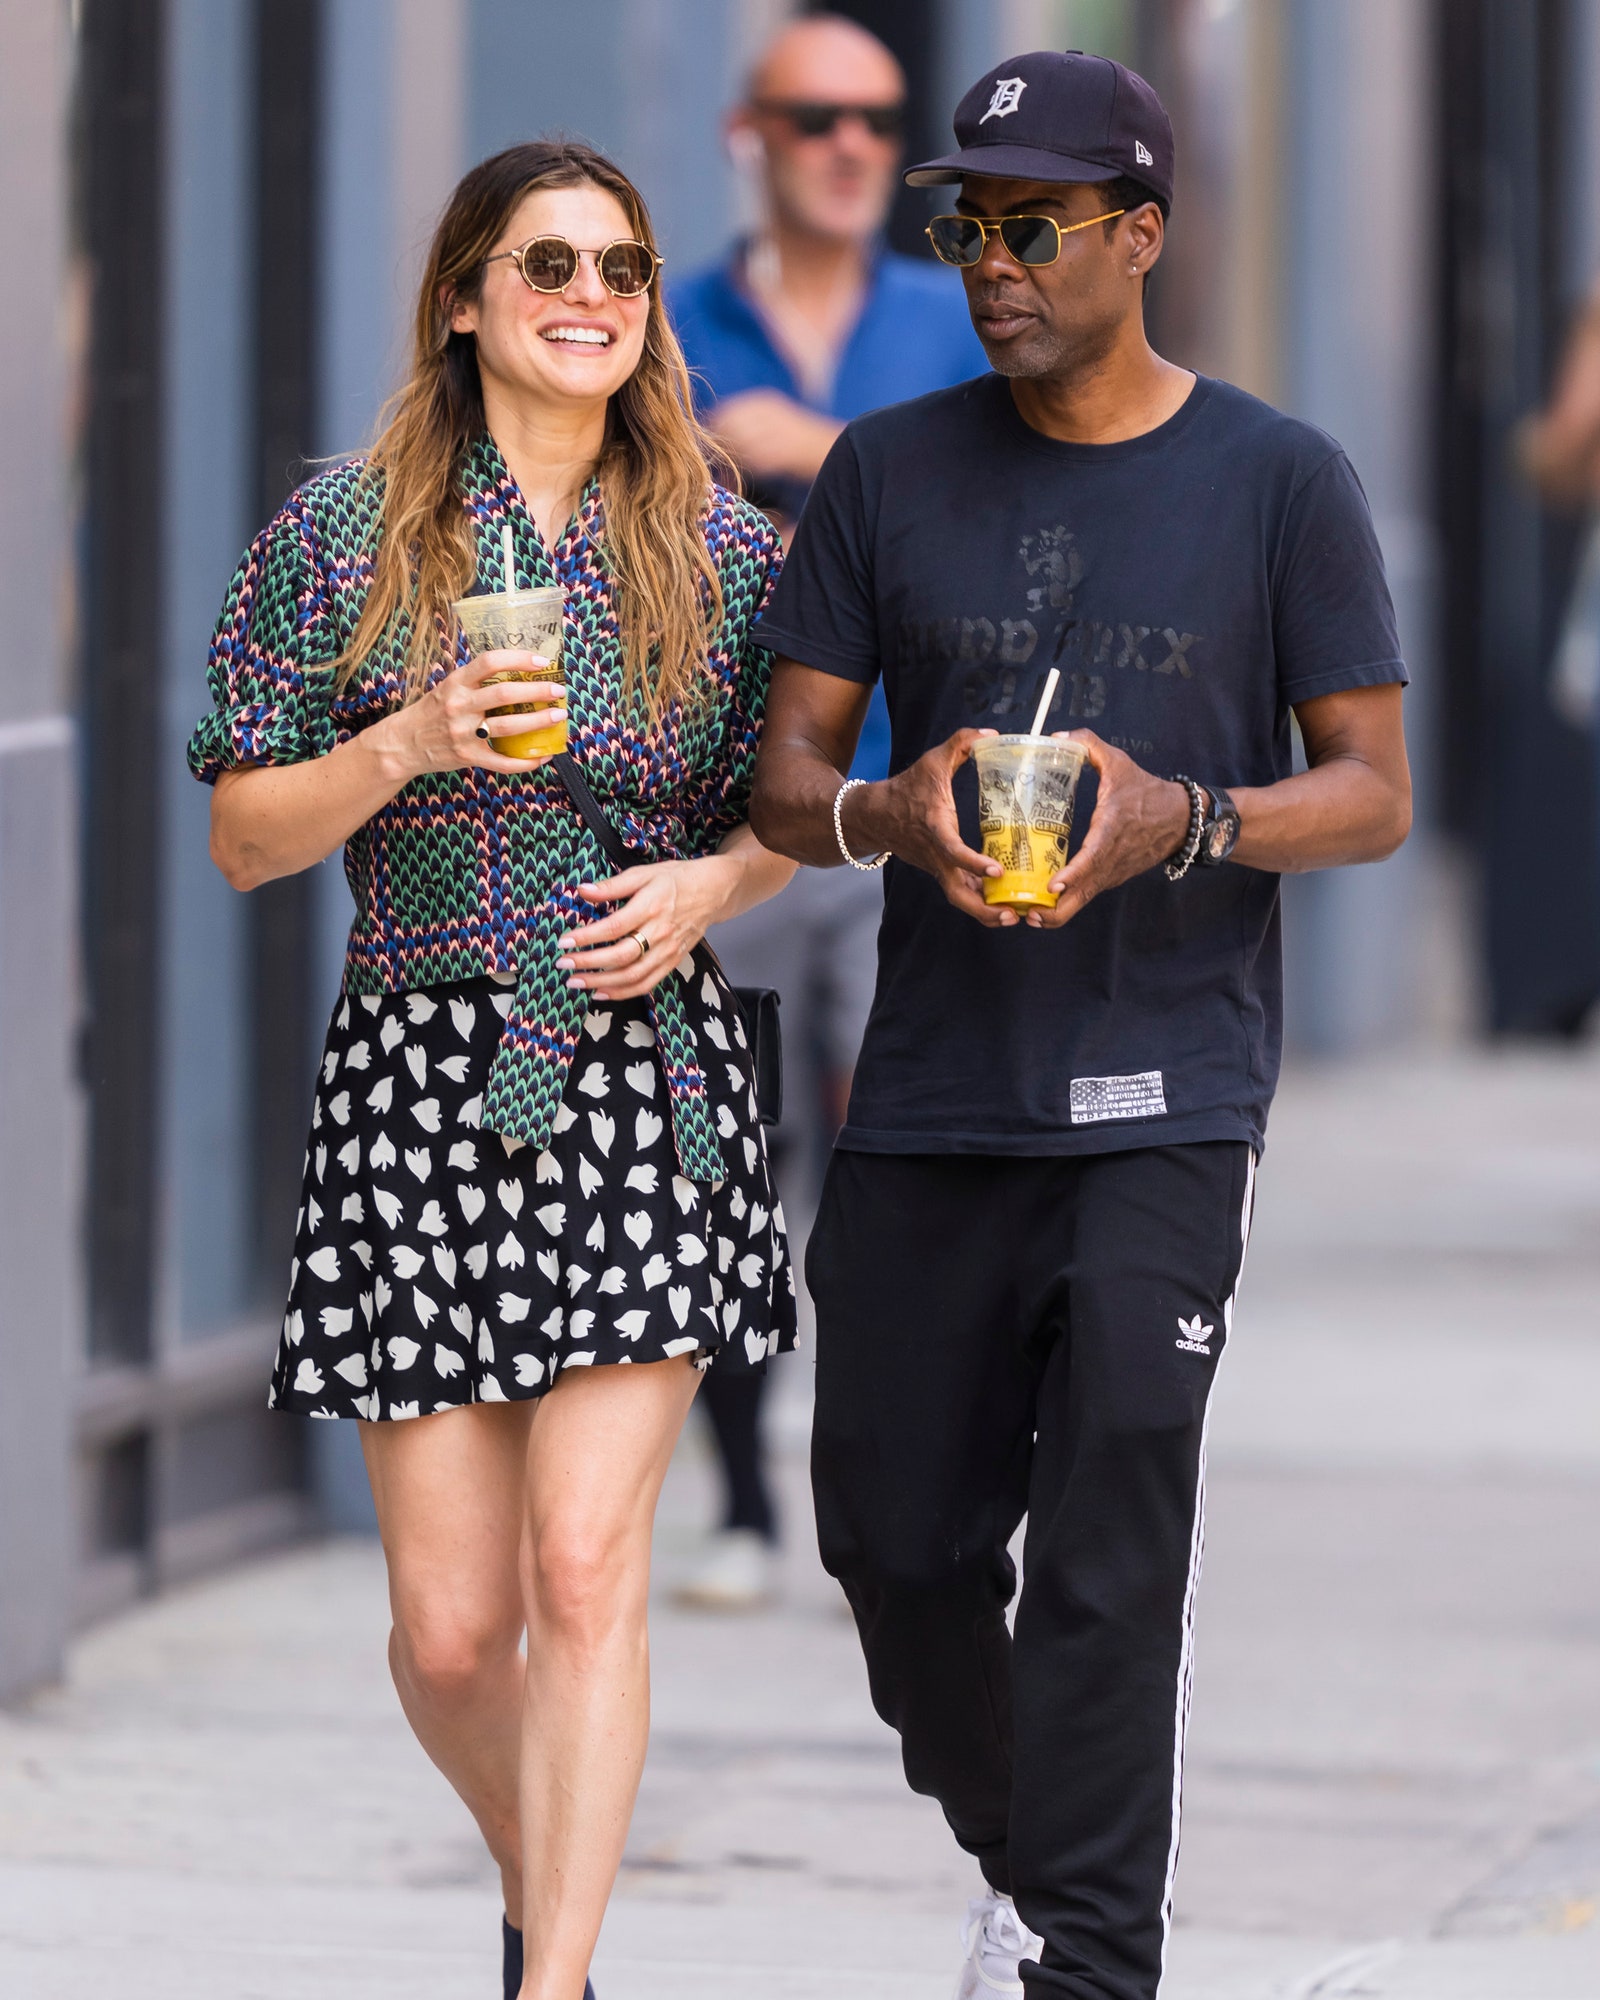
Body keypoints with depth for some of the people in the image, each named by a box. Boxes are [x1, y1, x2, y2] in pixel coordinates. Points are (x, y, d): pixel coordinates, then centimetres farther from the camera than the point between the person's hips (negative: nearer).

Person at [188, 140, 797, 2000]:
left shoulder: (719, 550, 5)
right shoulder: (344, 533, 1)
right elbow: (243, 835, 2)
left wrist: (707, 884, -7)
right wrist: (410, 745, -14)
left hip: (639, 1064, 0)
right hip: (418, 1078, 0)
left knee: (585, 1567, -13)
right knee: (450, 1627, 1)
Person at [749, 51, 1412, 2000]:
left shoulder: (1279, 483, 1)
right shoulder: (890, 472, 8)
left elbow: (1375, 792, 2)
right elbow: (784, 771, 9)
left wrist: (1180, 817, -17)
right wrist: (889, 815, -14)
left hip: (1162, 1101, -4)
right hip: (927, 1100, 4)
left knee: (1108, 1554, -12)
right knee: (895, 1539, 8)